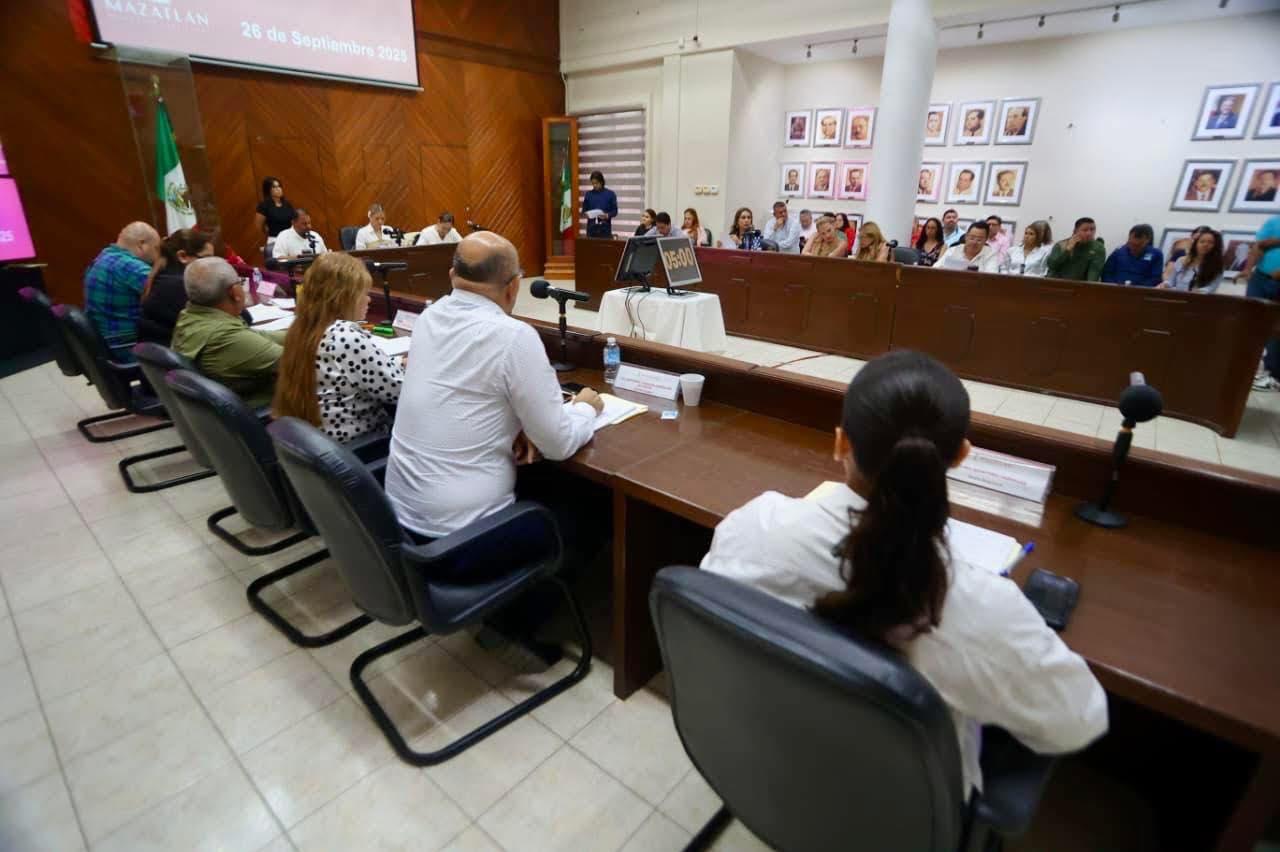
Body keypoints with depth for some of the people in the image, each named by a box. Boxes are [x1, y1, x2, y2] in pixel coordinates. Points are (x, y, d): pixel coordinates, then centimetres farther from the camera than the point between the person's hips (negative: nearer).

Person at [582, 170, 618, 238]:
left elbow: (615, 211, 2)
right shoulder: (588, 194, 9)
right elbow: (584, 209, 13)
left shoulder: (610, 194, 2)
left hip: (605, 228, -2)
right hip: (591, 228, 2)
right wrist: (585, 214, -10)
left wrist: (607, 215, -17)